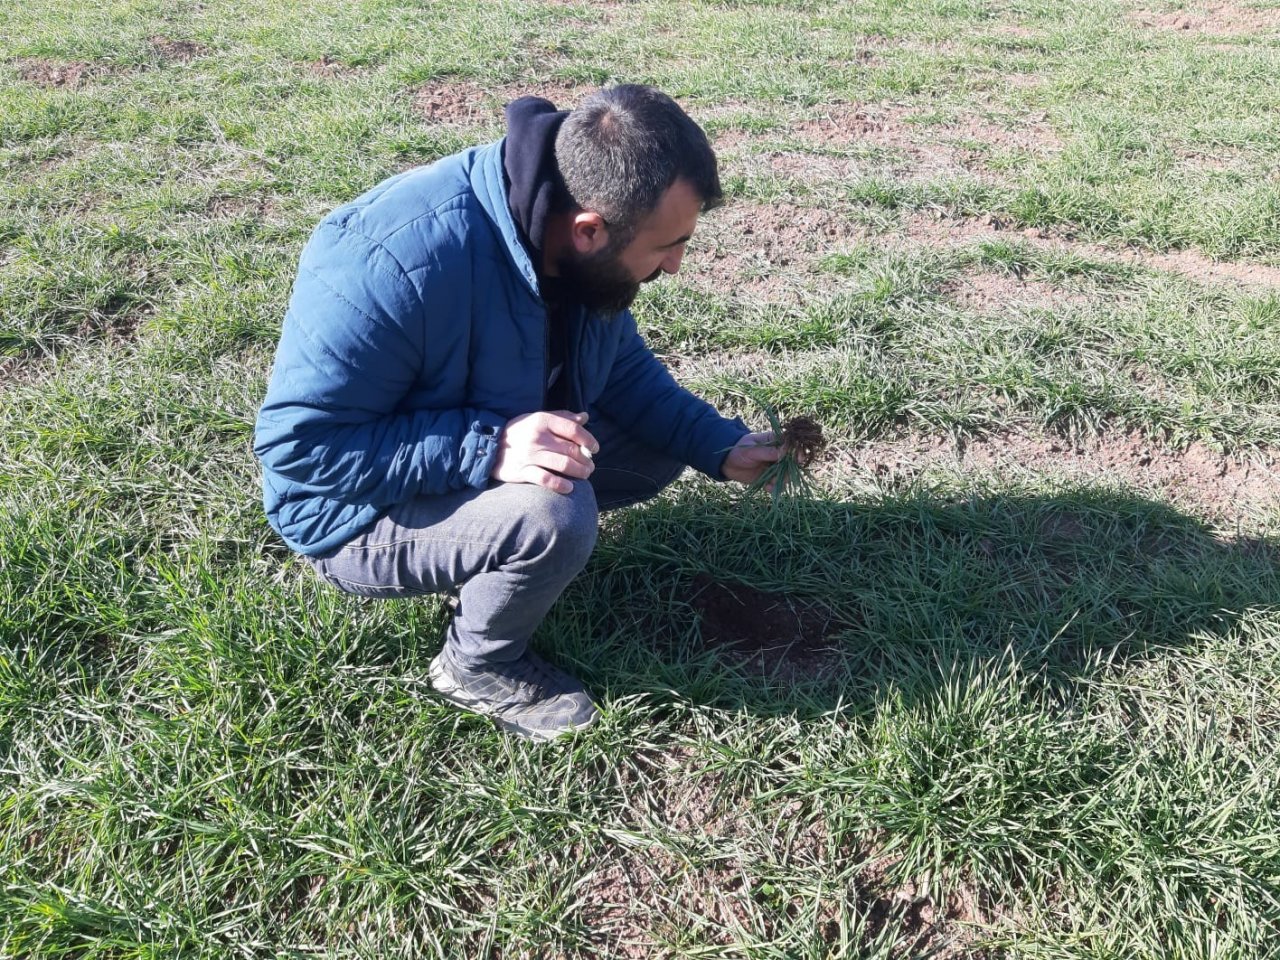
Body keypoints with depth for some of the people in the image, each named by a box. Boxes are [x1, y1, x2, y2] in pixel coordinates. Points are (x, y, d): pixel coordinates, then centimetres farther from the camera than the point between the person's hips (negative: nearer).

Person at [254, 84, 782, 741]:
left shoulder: (581, 251, -11)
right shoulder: (394, 260, -35)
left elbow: (624, 366, 5)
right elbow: (296, 441, -32)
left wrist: (722, 447, -6)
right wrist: (488, 447, -40)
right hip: (363, 514, -7)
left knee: (662, 444, 2)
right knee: (554, 514, -32)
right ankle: (478, 667, -2)